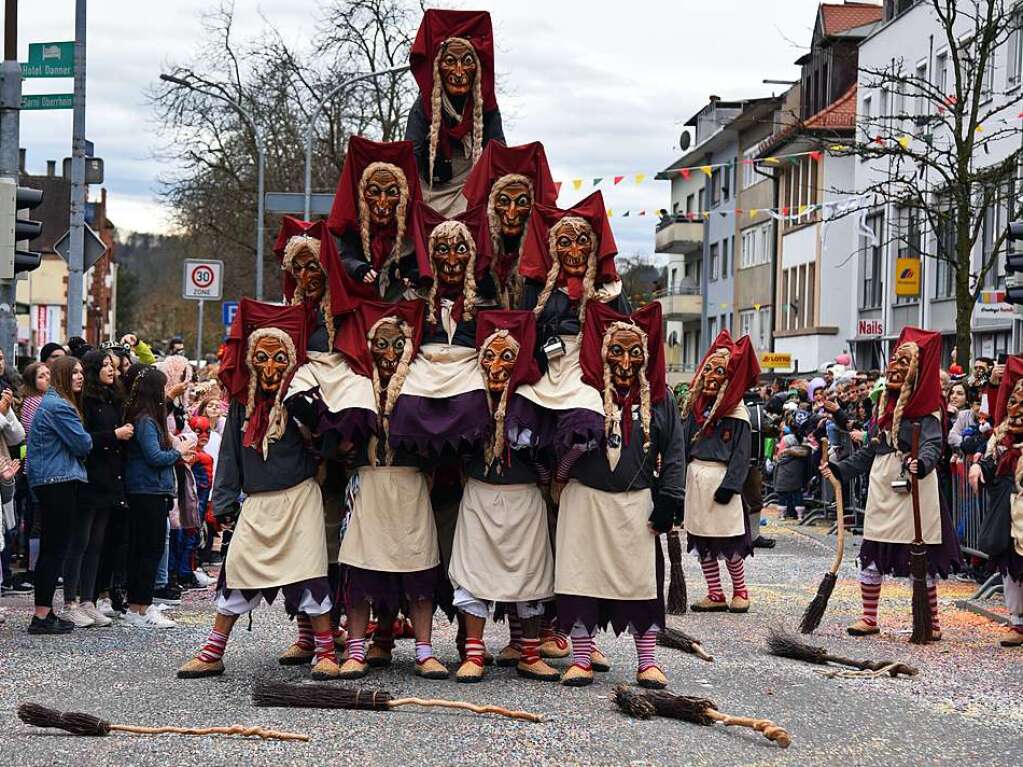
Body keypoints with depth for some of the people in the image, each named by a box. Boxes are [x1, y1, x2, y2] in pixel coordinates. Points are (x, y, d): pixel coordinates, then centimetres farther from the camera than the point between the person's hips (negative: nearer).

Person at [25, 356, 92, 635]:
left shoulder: (52, 403, 19)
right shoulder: (59, 406, -14)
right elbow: (83, 444, -14)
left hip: (49, 483, 11)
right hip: (60, 482, -11)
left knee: (50, 549, 12)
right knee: (56, 549, -8)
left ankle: (45, 612, 16)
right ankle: (42, 616, -7)